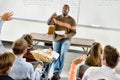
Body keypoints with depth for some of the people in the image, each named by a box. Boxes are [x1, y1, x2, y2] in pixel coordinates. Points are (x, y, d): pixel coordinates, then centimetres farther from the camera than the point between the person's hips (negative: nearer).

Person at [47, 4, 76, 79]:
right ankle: (56, 73, 13)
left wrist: (66, 35, -21)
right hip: (56, 40, 3)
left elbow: (74, 32, -3)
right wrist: (52, 17, -25)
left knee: (62, 54, -23)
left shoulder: (71, 20, -2)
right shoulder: (57, 18, 5)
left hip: (66, 40, -3)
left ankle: (57, 73, -15)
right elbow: (49, 23, -7)